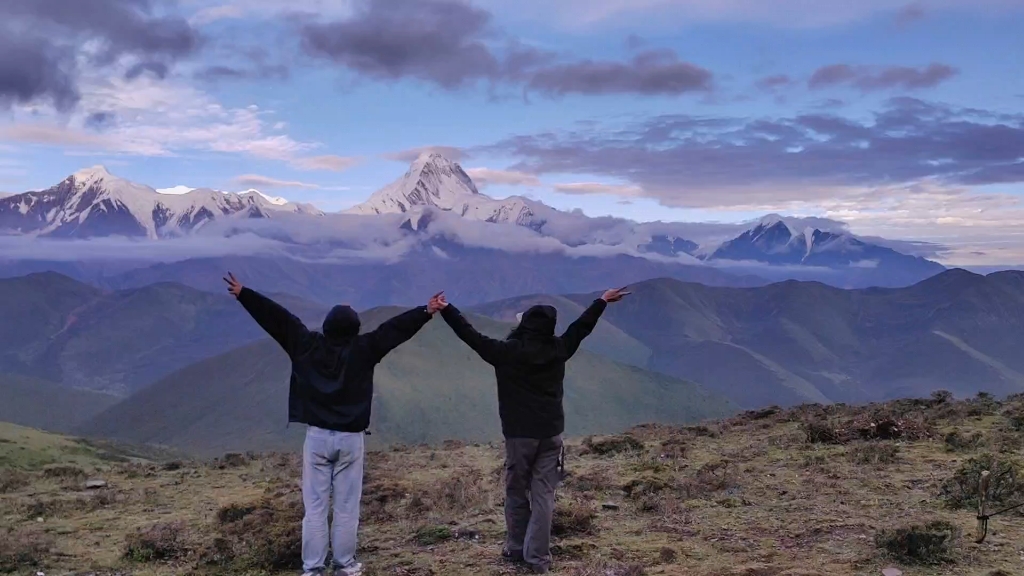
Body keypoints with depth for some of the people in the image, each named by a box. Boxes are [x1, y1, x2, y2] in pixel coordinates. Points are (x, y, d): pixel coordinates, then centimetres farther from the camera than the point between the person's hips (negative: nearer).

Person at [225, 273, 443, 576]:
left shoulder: (307, 345, -3)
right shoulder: (363, 349, -6)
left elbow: (277, 317, 1)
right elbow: (395, 327, -4)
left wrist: (242, 293, 5)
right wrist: (426, 311, 0)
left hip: (317, 436, 1)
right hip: (350, 438, -1)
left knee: (315, 506, 4)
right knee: (347, 507, 7)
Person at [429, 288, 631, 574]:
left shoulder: (507, 351, -9)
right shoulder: (558, 348, 0)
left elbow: (472, 336, -5)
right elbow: (581, 327, 14)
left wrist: (445, 309, 2)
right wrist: (603, 301, 29)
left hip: (519, 434, -2)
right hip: (551, 432, 2)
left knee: (516, 492, 13)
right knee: (543, 495, 4)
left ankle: (517, 548, 23)